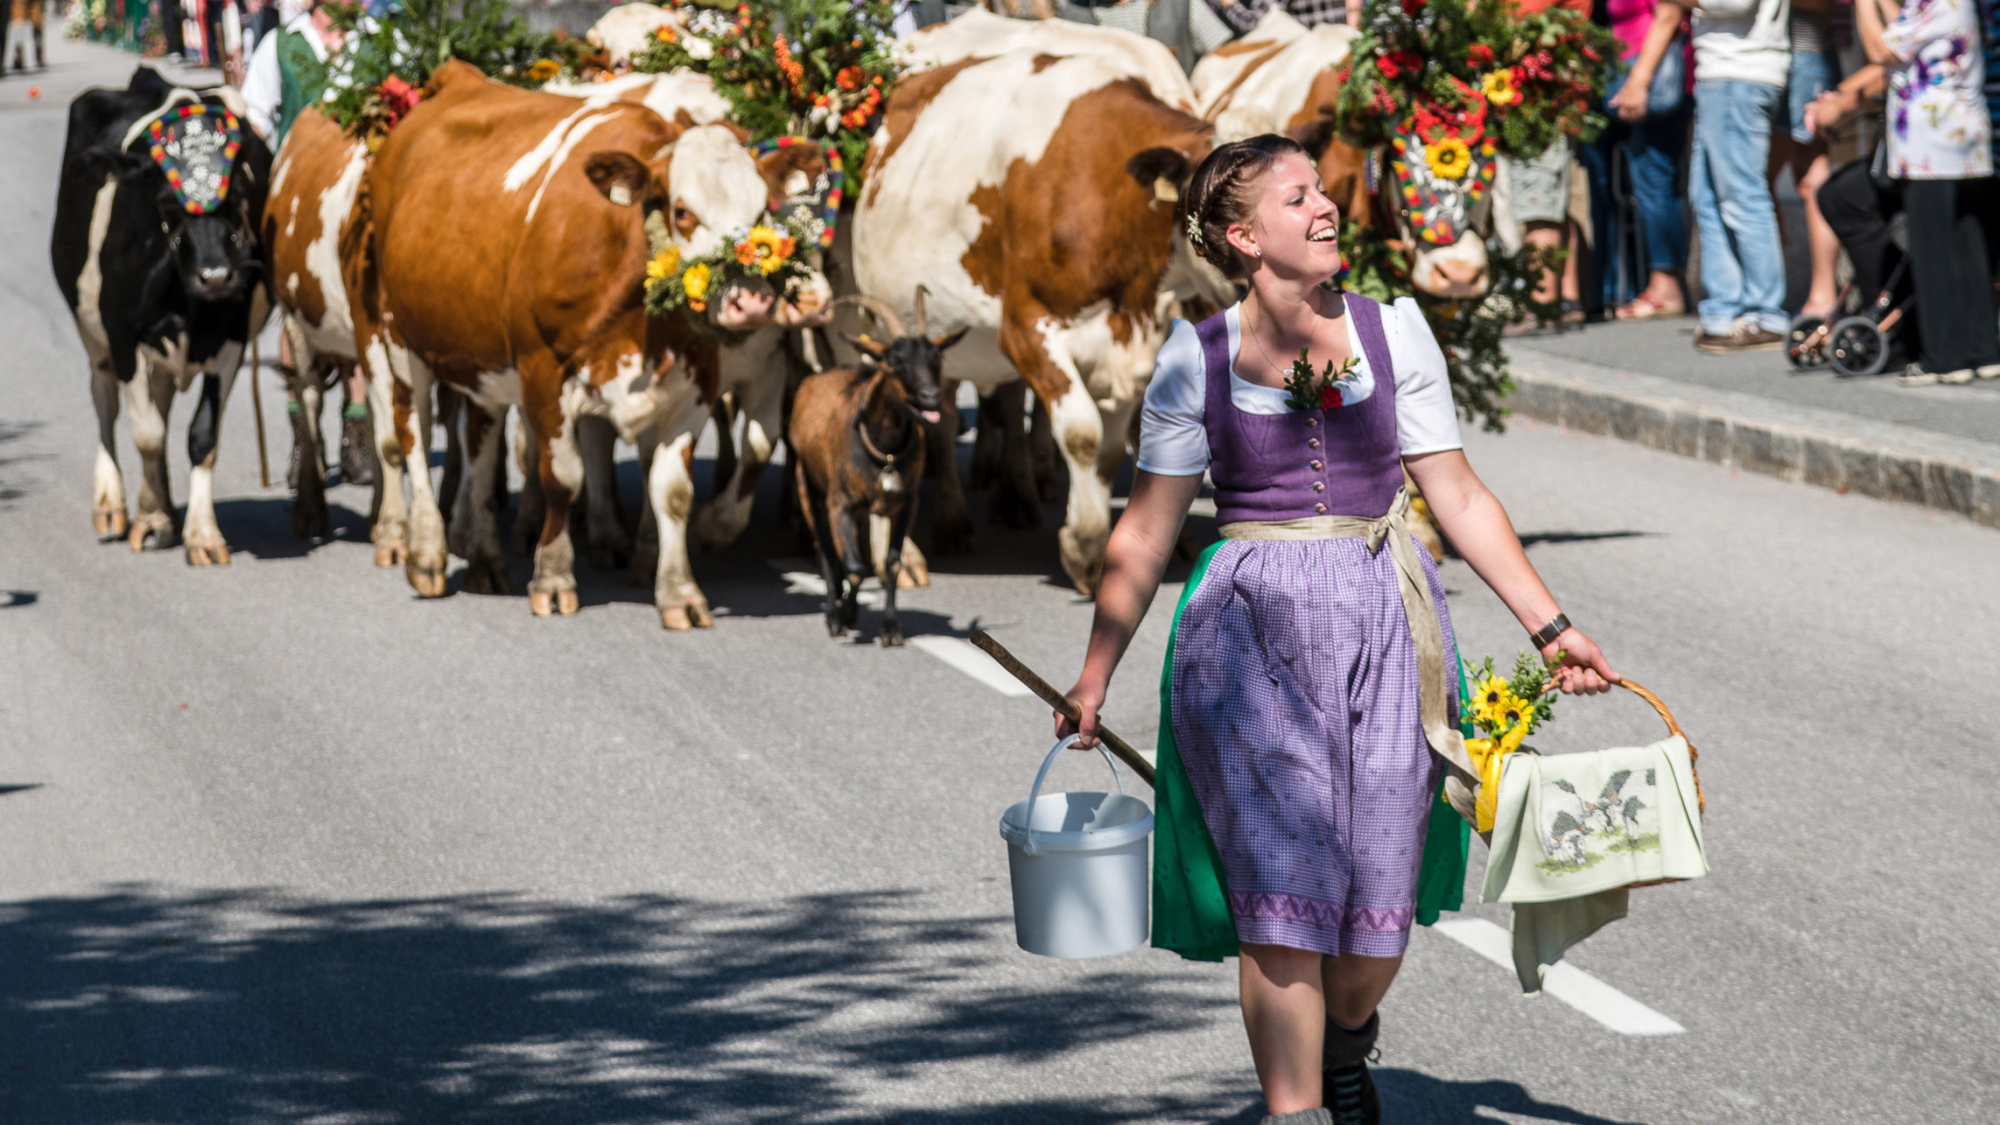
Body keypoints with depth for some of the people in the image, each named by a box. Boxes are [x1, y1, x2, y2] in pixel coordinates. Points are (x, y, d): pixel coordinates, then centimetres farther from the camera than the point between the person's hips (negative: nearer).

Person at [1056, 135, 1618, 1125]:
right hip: (1252, 629, -2)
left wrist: (1548, 627, 4)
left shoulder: (1391, 330, 5)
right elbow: (1145, 533, 6)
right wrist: (1094, 677, 6)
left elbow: (1459, 498, 8)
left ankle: (1345, 1043, 33)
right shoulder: (1195, 358, 0)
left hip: (1383, 630, 2)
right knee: (1282, 889, -10)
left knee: (1377, 897, 2)